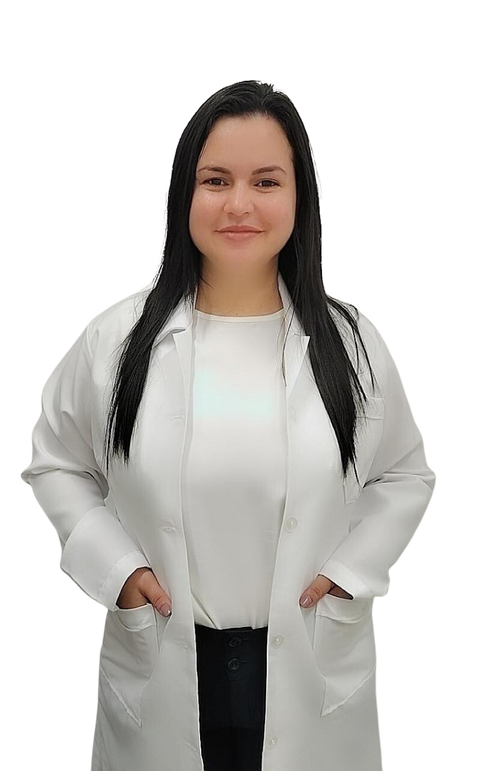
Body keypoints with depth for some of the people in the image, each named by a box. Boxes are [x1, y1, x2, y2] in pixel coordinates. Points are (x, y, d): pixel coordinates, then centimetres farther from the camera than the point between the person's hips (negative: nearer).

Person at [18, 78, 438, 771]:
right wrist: (116, 568, -6)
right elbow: (54, 465, 6)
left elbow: (408, 474, 9)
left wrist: (351, 569, -5)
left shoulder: (353, 342, -3)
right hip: (160, 670, 0)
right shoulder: (116, 336, -5)